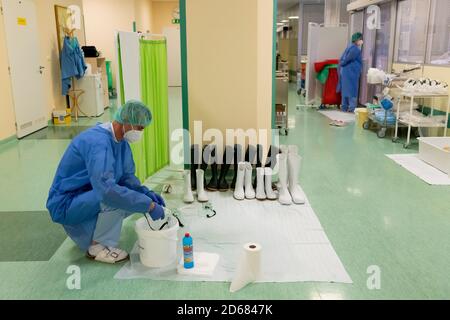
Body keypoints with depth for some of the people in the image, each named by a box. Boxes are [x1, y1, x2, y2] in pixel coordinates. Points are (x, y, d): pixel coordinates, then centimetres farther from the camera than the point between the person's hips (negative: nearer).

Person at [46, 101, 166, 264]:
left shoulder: (121, 140, -2)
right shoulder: (98, 142, -30)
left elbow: (127, 176, 5)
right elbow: (107, 190, -42)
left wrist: (147, 193, -14)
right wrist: (149, 205, -37)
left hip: (88, 198, 9)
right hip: (66, 204, -9)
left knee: (137, 197, 3)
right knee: (117, 197, -30)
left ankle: (85, 233, 14)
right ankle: (98, 247, -7)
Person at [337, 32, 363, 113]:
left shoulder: (350, 47, 15)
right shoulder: (355, 49, -14)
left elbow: (342, 59, 15)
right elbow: (347, 59, -16)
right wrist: (342, 64, 0)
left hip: (345, 72, 9)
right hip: (351, 72, -9)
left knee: (346, 90, 11)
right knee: (352, 90, -5)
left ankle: (345, 107, 15)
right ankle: (352, 108, -4)